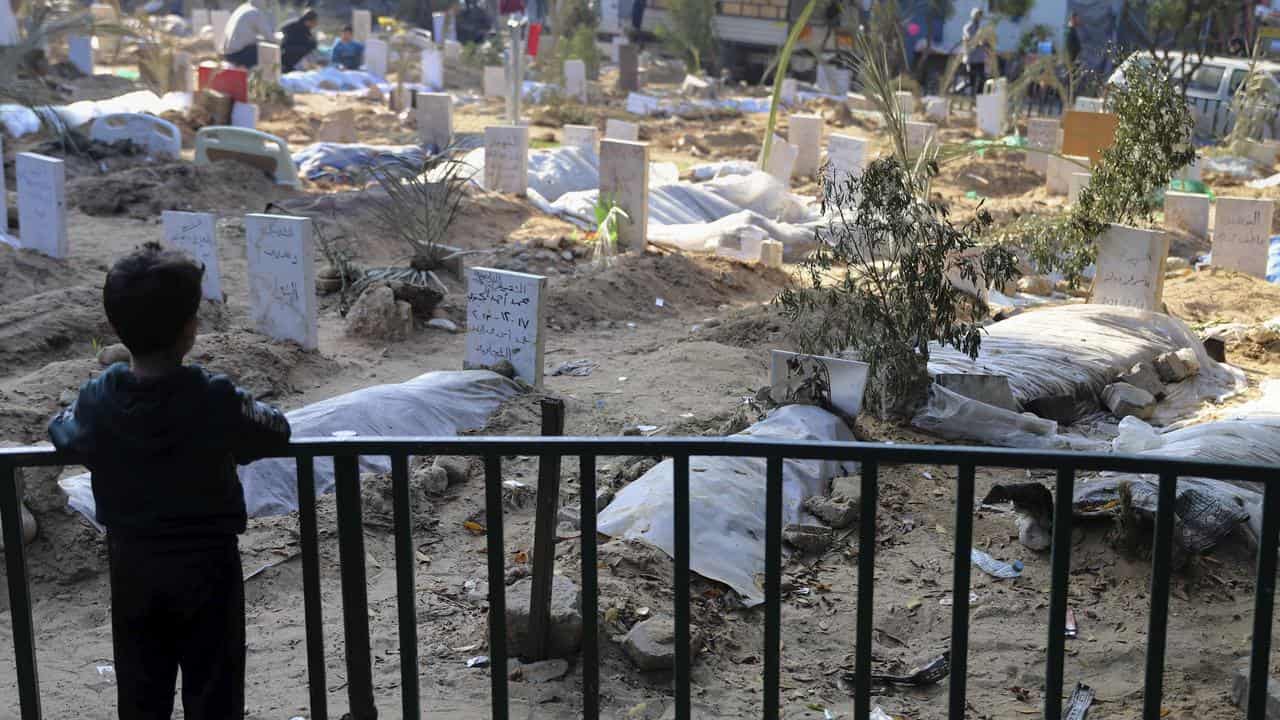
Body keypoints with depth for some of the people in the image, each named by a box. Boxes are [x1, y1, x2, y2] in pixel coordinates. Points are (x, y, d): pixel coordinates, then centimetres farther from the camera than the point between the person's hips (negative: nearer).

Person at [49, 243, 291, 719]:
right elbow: (276, 432, -5)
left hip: (132, 567, 3)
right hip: (207, 564, -3)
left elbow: (62, 433, 10)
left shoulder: (97, 400, -11)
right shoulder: (215, 399, -20)